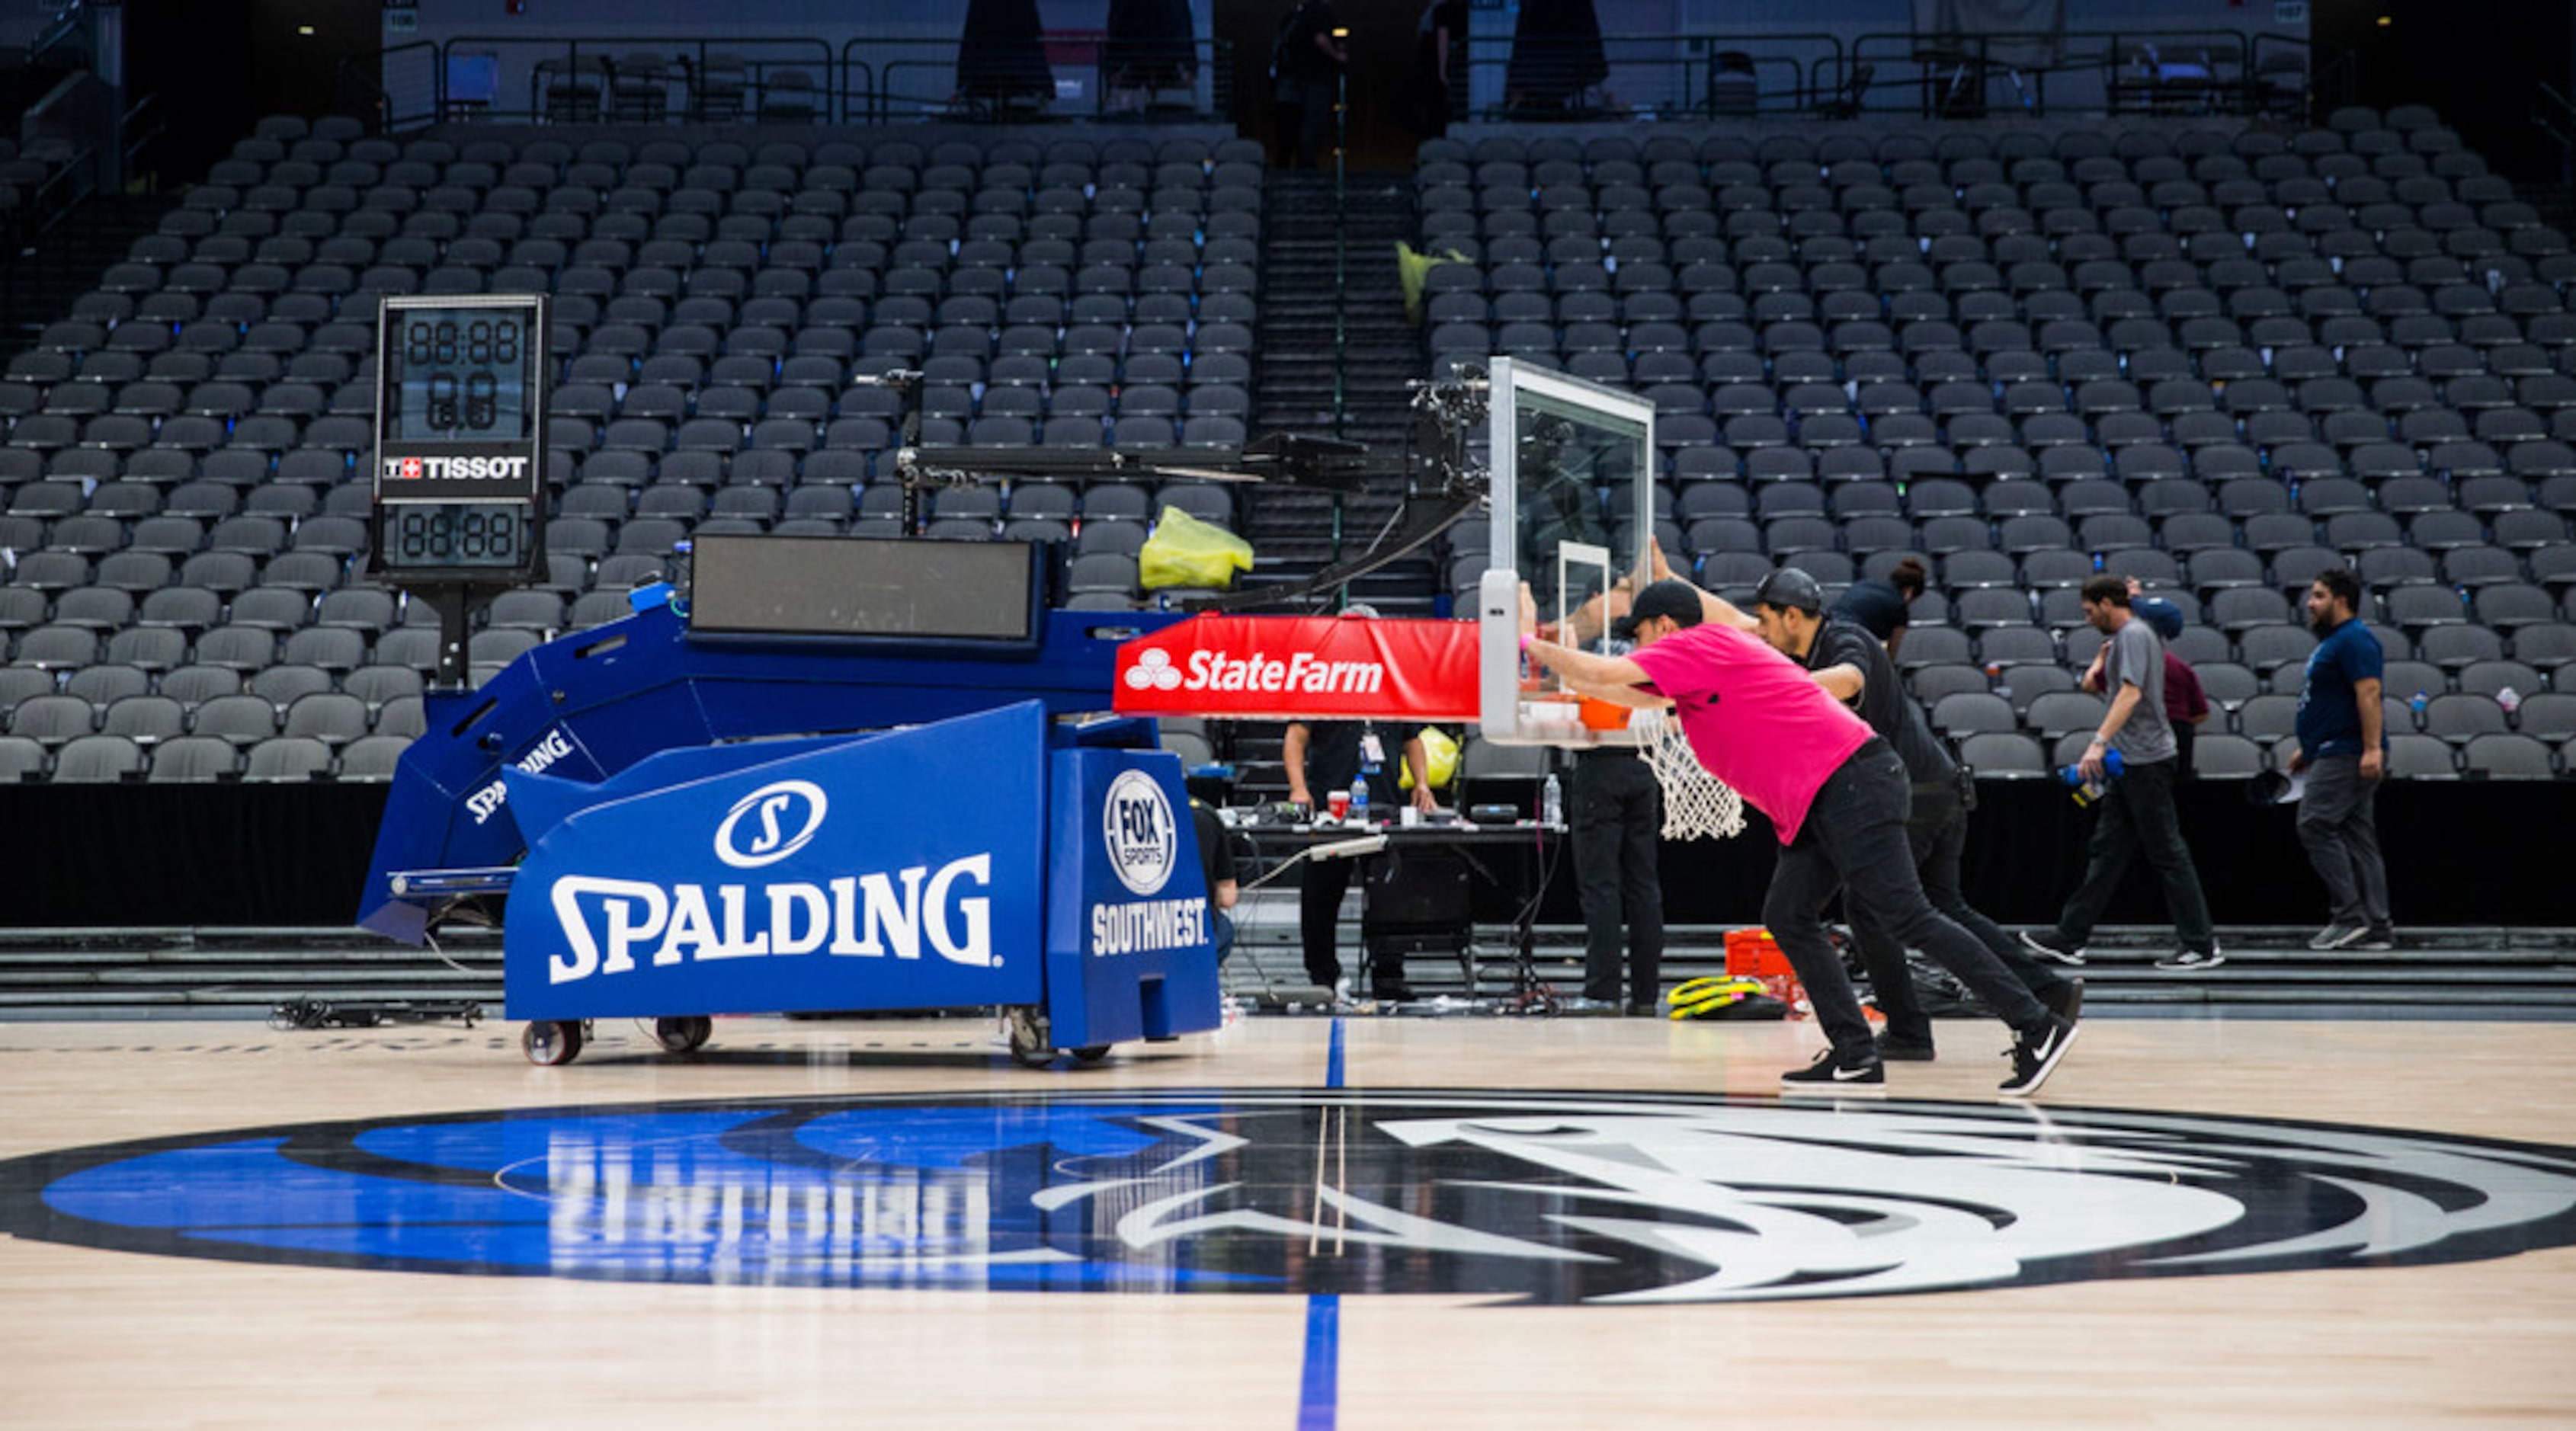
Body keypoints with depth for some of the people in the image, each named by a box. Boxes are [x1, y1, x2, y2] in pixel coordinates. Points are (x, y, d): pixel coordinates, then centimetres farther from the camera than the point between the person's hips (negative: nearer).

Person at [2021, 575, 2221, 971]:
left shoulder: (2134, 635, -12)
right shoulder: (2122, 637, 19)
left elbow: (2131, 693, -26)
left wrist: (2100, 742, -33)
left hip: (2145, 761, -10)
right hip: (2129, 765, 10)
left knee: (2168, 854, -6)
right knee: (2106, 851, 10)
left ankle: (2202, 946, -3)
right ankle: (2069, 938, 11)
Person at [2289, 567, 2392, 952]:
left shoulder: (2354, 640, -12)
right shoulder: (2330, 642, 21)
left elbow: (2369, 694, -21)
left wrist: (2372, 748, -28)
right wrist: (2307, 749, 29)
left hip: (2347, 756, -11)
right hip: (2333, 755, 11)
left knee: (2315, 825, -14)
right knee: (2356, 837, 7)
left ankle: (2349, 915, -15)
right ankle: (2376, 927, 6)